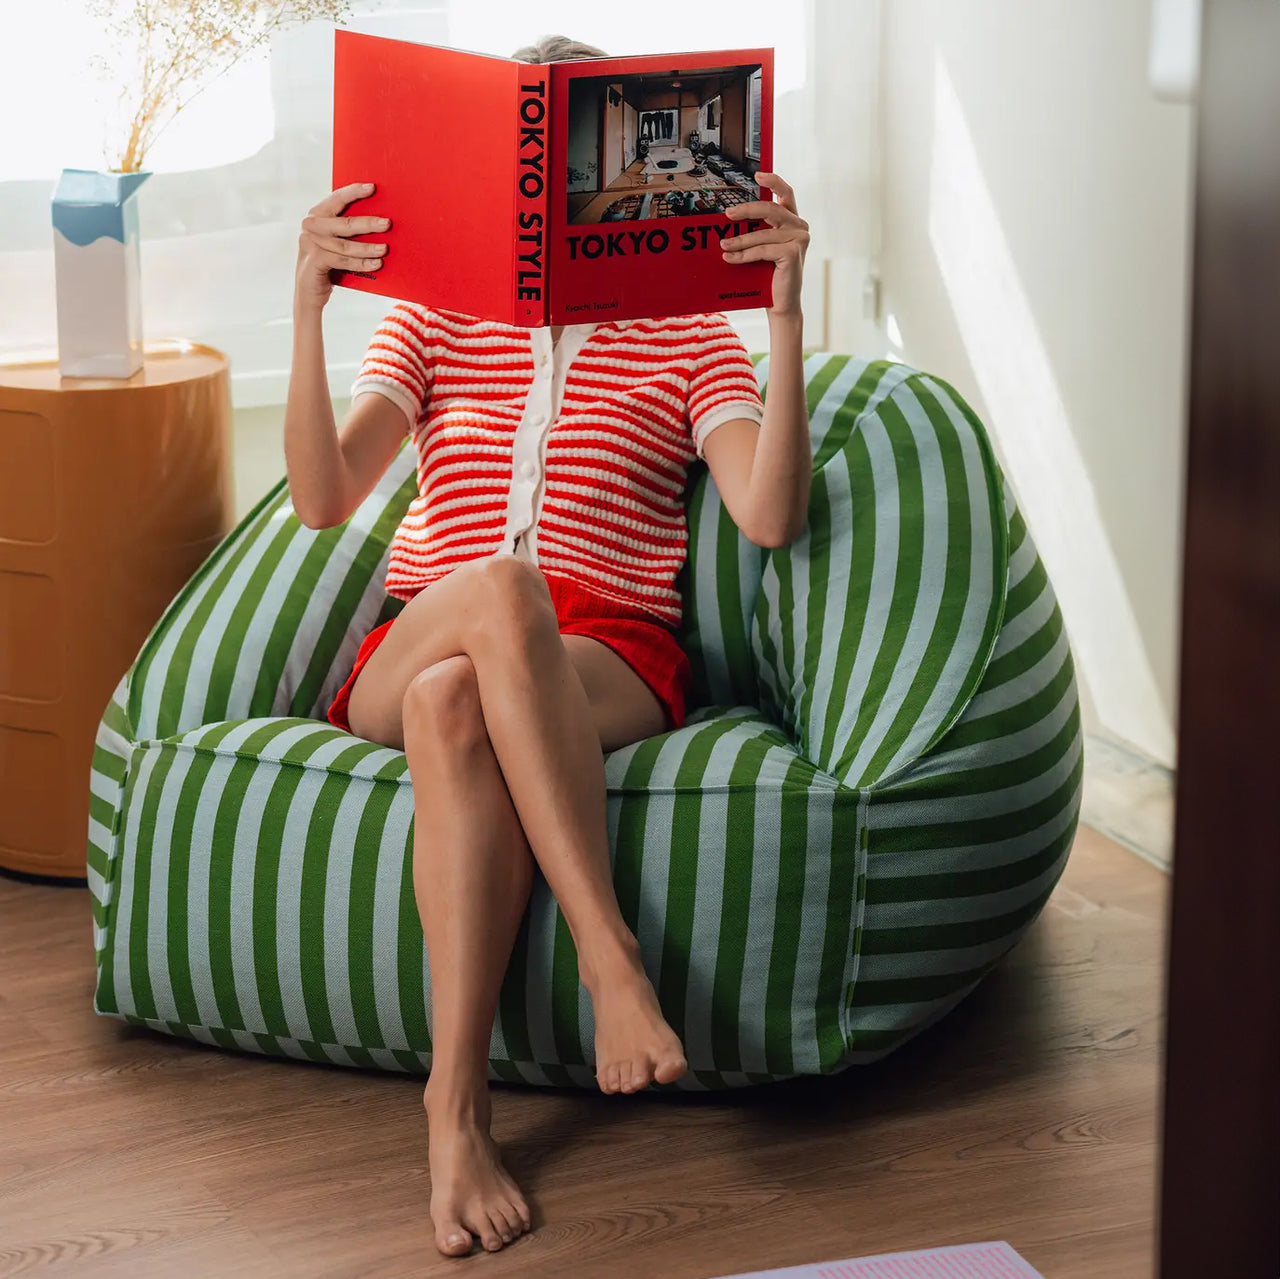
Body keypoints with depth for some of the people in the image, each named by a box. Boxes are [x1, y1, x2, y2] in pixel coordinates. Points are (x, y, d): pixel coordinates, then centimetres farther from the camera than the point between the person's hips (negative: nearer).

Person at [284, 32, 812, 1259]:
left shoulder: (690, 336, 18)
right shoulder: (431, 322, 21)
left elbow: (770, 514, -3)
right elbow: (323, 495, 2)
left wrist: (786, 308, -10)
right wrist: (308, 306, -9)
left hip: (608, 663, -1)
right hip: (410, 645, 1)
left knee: (455, 704, -39)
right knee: (502, 590, -39)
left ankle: (455, 1101, -45)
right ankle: (610, 954, -44)